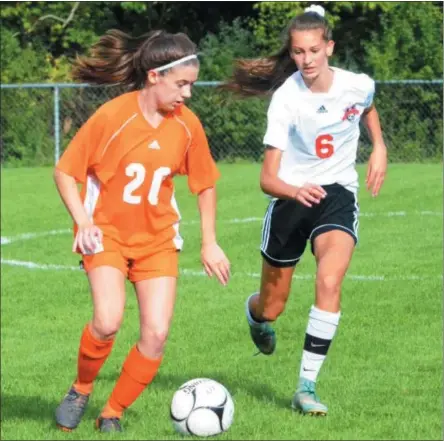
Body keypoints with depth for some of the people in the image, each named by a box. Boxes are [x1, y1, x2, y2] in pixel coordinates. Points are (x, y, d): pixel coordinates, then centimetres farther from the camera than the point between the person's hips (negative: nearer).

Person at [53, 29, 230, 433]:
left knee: (157, 334, -10)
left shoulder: (186, 125, -5)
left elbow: (205, 183, 10)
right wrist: (83, 222, -19)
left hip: (157, 239, 4)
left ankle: (112, 415, 9)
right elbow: (65, 172, -7)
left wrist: (209, 243, 9)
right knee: (108, 321, -25)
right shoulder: (111, 117, -16)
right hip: (107, 232, -3)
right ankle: (81, 391, 3)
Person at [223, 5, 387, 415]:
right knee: (272, 307, 11)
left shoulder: (358, 85, -10)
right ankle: (256, 313, 52)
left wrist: (379, 148, 4)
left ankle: (306, 387, -20)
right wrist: (295, 191, -43)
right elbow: (268, 178, -22)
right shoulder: (286, 99, -19)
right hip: (291, 197, -1)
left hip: (337, 194, 1)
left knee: (329, 281, -27)